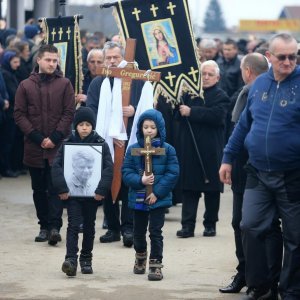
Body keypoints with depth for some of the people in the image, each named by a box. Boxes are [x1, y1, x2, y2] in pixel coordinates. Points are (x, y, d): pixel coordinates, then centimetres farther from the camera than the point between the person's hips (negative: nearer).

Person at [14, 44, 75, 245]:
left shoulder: (64, 84, 2)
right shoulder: (26, 86, 6)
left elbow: (69, 113, -1)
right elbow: (19, 115, 2)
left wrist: (55, 137, -11)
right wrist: (37, 138, -9)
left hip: (58, 147, -2)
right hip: (34, 147, 3)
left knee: (55, 188, -8)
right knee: (39, 189, 8)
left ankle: (55, 226, -12)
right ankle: (44, 226, 15)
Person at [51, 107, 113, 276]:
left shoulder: (101, 144, -3)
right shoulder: (68, 143, -1)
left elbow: (109, 168, -6)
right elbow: (57, 166, -4)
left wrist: (102, 190, -15)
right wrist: (62, 189, -13)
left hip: (92, 194, 1)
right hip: (72, 193, -1)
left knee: (89, 226, 11)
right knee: (73, 225, -9)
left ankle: (86, 259, 22)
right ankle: (71, 259, -15)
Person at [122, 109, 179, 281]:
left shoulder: (167, 150, -5)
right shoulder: (133, 149, 0)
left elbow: (173, 173, -9)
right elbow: (126, 172, -3)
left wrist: (158, 192, -16)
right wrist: (140, 180, -20)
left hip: (159, 198, -3)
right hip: (138, 198, 3)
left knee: (156, 232, -4)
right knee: (139, 231, 17)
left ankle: (156, 265, 4)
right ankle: (140, 256, 41)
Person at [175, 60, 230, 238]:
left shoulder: (221, 97, -2)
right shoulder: (191, 93, 13)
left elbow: (216, 115, -21)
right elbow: (178, 115, 15)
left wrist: (191, 112, -18)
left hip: (210, 152, -4)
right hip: (189, 149, 4)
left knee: (211, 189, 6)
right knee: (189, 188, 1)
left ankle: (210, 224, 17)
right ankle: (188, 225, 2)